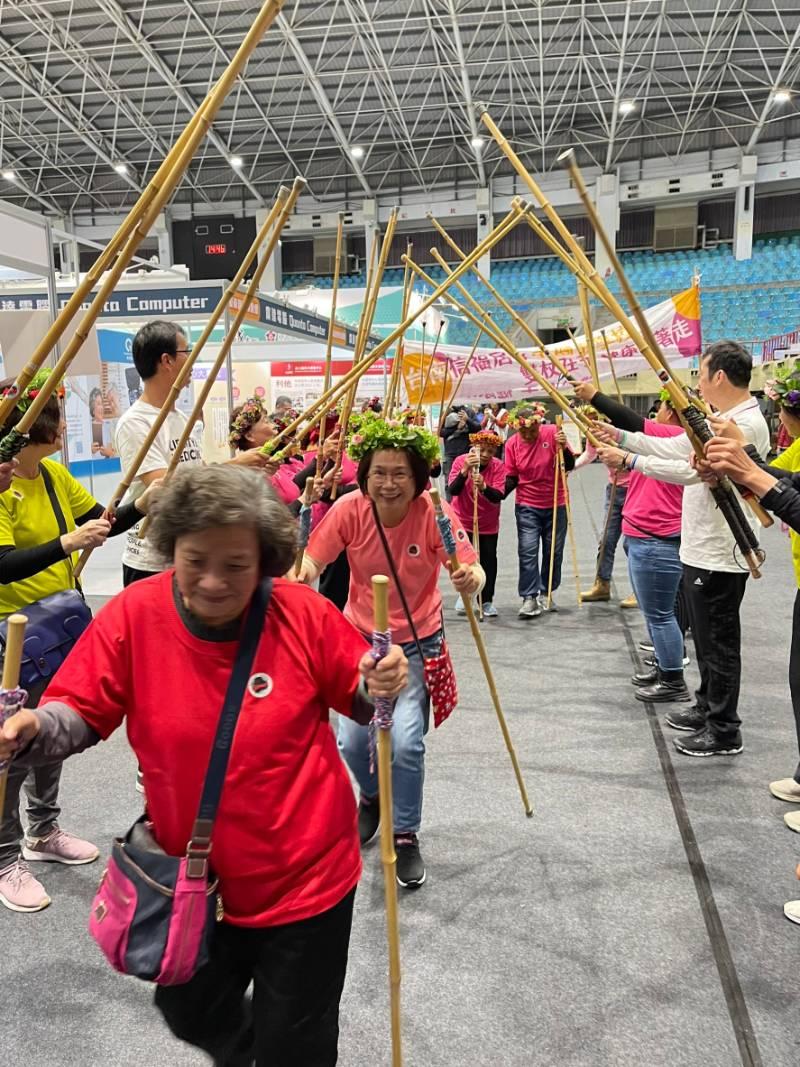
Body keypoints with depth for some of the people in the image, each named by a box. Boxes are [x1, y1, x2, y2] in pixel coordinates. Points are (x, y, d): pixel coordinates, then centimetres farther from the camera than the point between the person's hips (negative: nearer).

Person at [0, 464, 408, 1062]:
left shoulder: (304, 614, -18)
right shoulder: (133, 615, -16)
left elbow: (360, 699, -5)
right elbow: (81, 713, -7)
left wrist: (383, 687, -27)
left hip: (307, 878, -2)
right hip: (194, 878, 3)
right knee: (189, 1013, 30)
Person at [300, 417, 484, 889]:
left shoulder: (432, 512, -20)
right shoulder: (350, 509, -16)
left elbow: (471, 569, -26)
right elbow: (312, 560, -21)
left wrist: (471, 578, -49)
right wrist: (303, 569, -44)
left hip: (417, 642, -2)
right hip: (360, 637, 2)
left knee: (405, 741, -15)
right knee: (352, 740, -3)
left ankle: (406, 836, 13)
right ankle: (372, 796, 34)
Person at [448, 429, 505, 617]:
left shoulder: (498, 466, -12)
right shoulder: (460, 461, -14)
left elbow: (498, 496, -23)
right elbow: (453, 490, -25)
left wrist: (483, 486, -41)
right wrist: (465, 470, -39)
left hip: (488, 524, 1)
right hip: (463, 521, -1)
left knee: (488, 560, 1)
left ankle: (487, 600, 16)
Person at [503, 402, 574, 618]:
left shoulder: (552, 433, -12)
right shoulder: (512, 444, -6)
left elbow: (569, 466, -11)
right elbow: (511, 478, 0)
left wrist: (564, 448, -29)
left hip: (556, 504, 0)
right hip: (527, 506, 0)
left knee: (553, 551, 10)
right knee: (527, 551, -9)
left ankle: (546, 593, 26)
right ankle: (529, 598, -3)